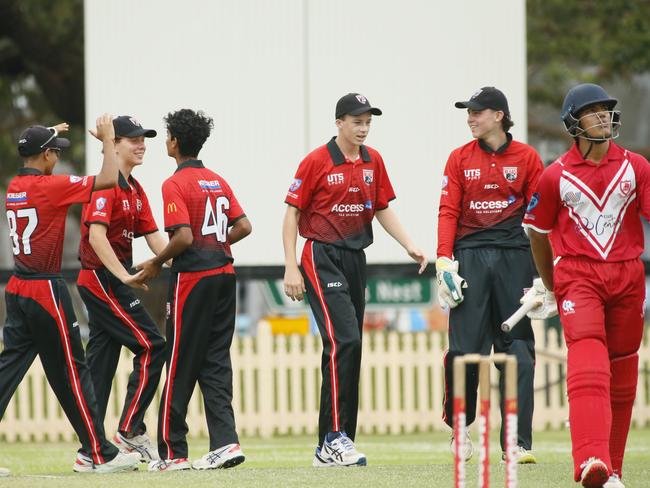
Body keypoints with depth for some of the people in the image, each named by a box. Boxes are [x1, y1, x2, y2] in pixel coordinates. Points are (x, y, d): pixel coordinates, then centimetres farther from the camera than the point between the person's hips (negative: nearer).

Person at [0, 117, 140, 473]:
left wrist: (48, 136, 37)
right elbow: (109, 179, -17)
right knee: (71, 371, -1)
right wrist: (107, 141, -3)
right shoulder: (50, 186, -14)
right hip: (46, 290, -7)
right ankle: (101, 455, 5)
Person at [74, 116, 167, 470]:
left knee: (101, 362, 9)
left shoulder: (135, 190, 16)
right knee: (150, 347, -11)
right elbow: (96, 235, -24)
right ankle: (131, 431, -7)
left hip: (109, 282, 10)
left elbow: (153, 236, 13)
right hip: (102, 279, -10)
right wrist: (124, 276, -28)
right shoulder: (105, 185, -13)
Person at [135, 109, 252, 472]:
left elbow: (183, 237, -18)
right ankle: (226, 442, -2)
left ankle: (173, 452, 4)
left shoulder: (175, 184, -10)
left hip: (193, 278, -7)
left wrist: (156, 263, -4)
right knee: (216, 362, 8)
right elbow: (244, 226, 10)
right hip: (225, 274, 7)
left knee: (180, 366, 0)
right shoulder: (218, 182, 12)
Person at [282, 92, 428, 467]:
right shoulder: (317, 162, -9)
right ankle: (334, 437, -20)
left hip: (356, 259, 7)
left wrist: (409, 245, 5)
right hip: (323, 259, -7)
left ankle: (333, 446, 13)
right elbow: (293, 212, -6)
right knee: (343, 341, -19)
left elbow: (382, 208, 18)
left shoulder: (373, 161, 9)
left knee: (350, 348, 7)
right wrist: (291, 268, -11)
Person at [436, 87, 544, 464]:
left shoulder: (527, 157, 5)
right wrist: (444, 259, -6)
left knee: (517, 348, -2)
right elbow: (449, 211, 5)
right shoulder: (460, 159, 9)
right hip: (470, 258, 1)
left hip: (514, 256, -1)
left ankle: (518, 443, -2)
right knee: (465, 347, -4)